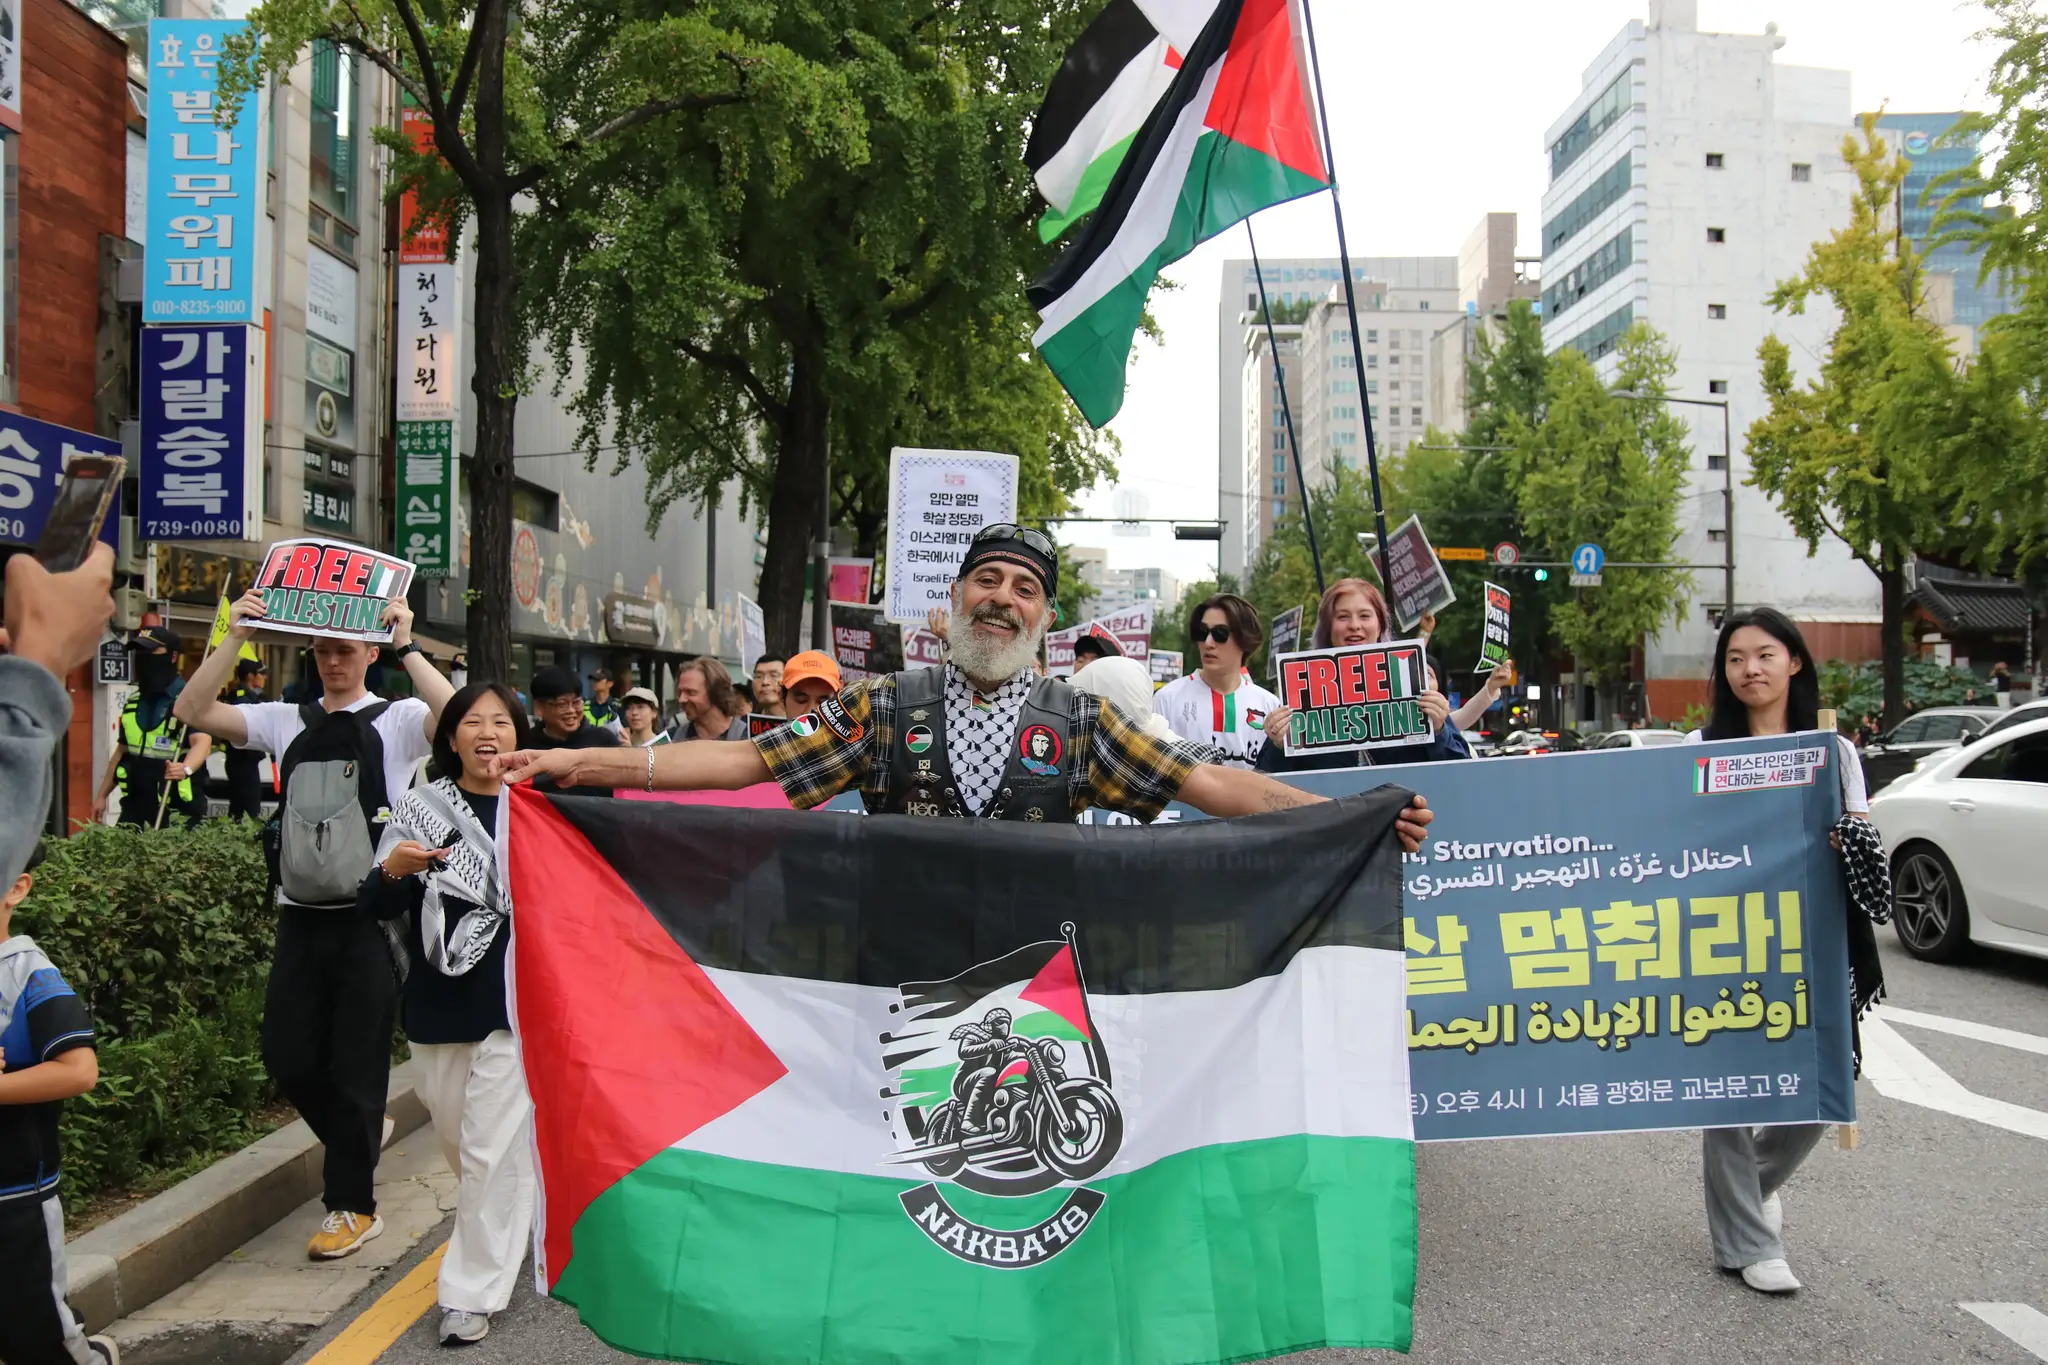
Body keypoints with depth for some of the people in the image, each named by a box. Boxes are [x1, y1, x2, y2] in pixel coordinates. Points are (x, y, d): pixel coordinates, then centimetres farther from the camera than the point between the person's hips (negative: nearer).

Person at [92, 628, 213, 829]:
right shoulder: (133, 701, 14)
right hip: (136, 804, 7)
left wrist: (186, 769, -45)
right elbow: (122, 751, 22)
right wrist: (101, 795, 21)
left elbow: (202, 741, -25)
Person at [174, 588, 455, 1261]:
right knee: (287, 1053, 6)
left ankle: (351, 1204, 14)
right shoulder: (285, 721, 10)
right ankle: (361, 1140, 34)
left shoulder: (398, 720, 0)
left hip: (370, 916, -4)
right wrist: (236, 638, -7)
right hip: (301, 916, 4)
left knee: (356, 1062, 0)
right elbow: (193, 710, 0)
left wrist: (406, 647, -22)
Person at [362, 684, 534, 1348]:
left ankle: (472, 1291, 8)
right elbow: (378, 907, 1)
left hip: (514, 1001, -3)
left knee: (493, 1150, -4)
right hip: (438, 1001, 3)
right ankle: (503, 1236, 44)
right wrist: (392, 871, -19)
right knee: (457, 1140, 17)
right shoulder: (418, 809, 2)